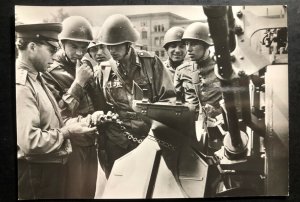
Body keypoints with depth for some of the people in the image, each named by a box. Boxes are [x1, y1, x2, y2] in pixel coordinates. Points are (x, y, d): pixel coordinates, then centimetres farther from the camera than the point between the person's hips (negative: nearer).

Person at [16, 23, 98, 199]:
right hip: (36, 173, -10)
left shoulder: (35, 78, 10)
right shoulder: (21, 86, -23)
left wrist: (69, 125, 2)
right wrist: (66, 132, -19)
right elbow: (29, 141, -30)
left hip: (51, 166, 10)